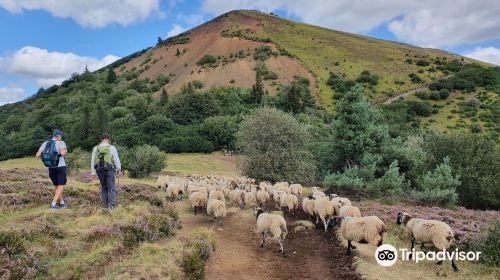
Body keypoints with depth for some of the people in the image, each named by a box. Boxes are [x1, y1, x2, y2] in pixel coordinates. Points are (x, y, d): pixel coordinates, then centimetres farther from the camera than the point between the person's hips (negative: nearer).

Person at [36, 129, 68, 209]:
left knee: (57, 186, 18)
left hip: (51, 168, 5)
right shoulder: (61, 143, -10)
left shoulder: (45, 144, 4)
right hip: (60, 167, -5)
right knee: (61, 186, 2)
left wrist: (46, 154, 15)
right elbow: (63, 153, -29)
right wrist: (66, 151, -7)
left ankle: (62, 203, 23)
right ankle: (53, 204, -8)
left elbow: (37, 155, -3)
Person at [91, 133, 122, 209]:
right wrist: (118, 169, 12)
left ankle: (105, 204, 16)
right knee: (111, 188, 2)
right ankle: (111, 205, -4)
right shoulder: (112, 148, -7)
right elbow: (116, 160, -2)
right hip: (109, 170, -3)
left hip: (100, 170, 3)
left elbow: (93, 161, 3)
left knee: (104, 187, 15)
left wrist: (93, 173, 8)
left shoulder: (96, 148, 1)